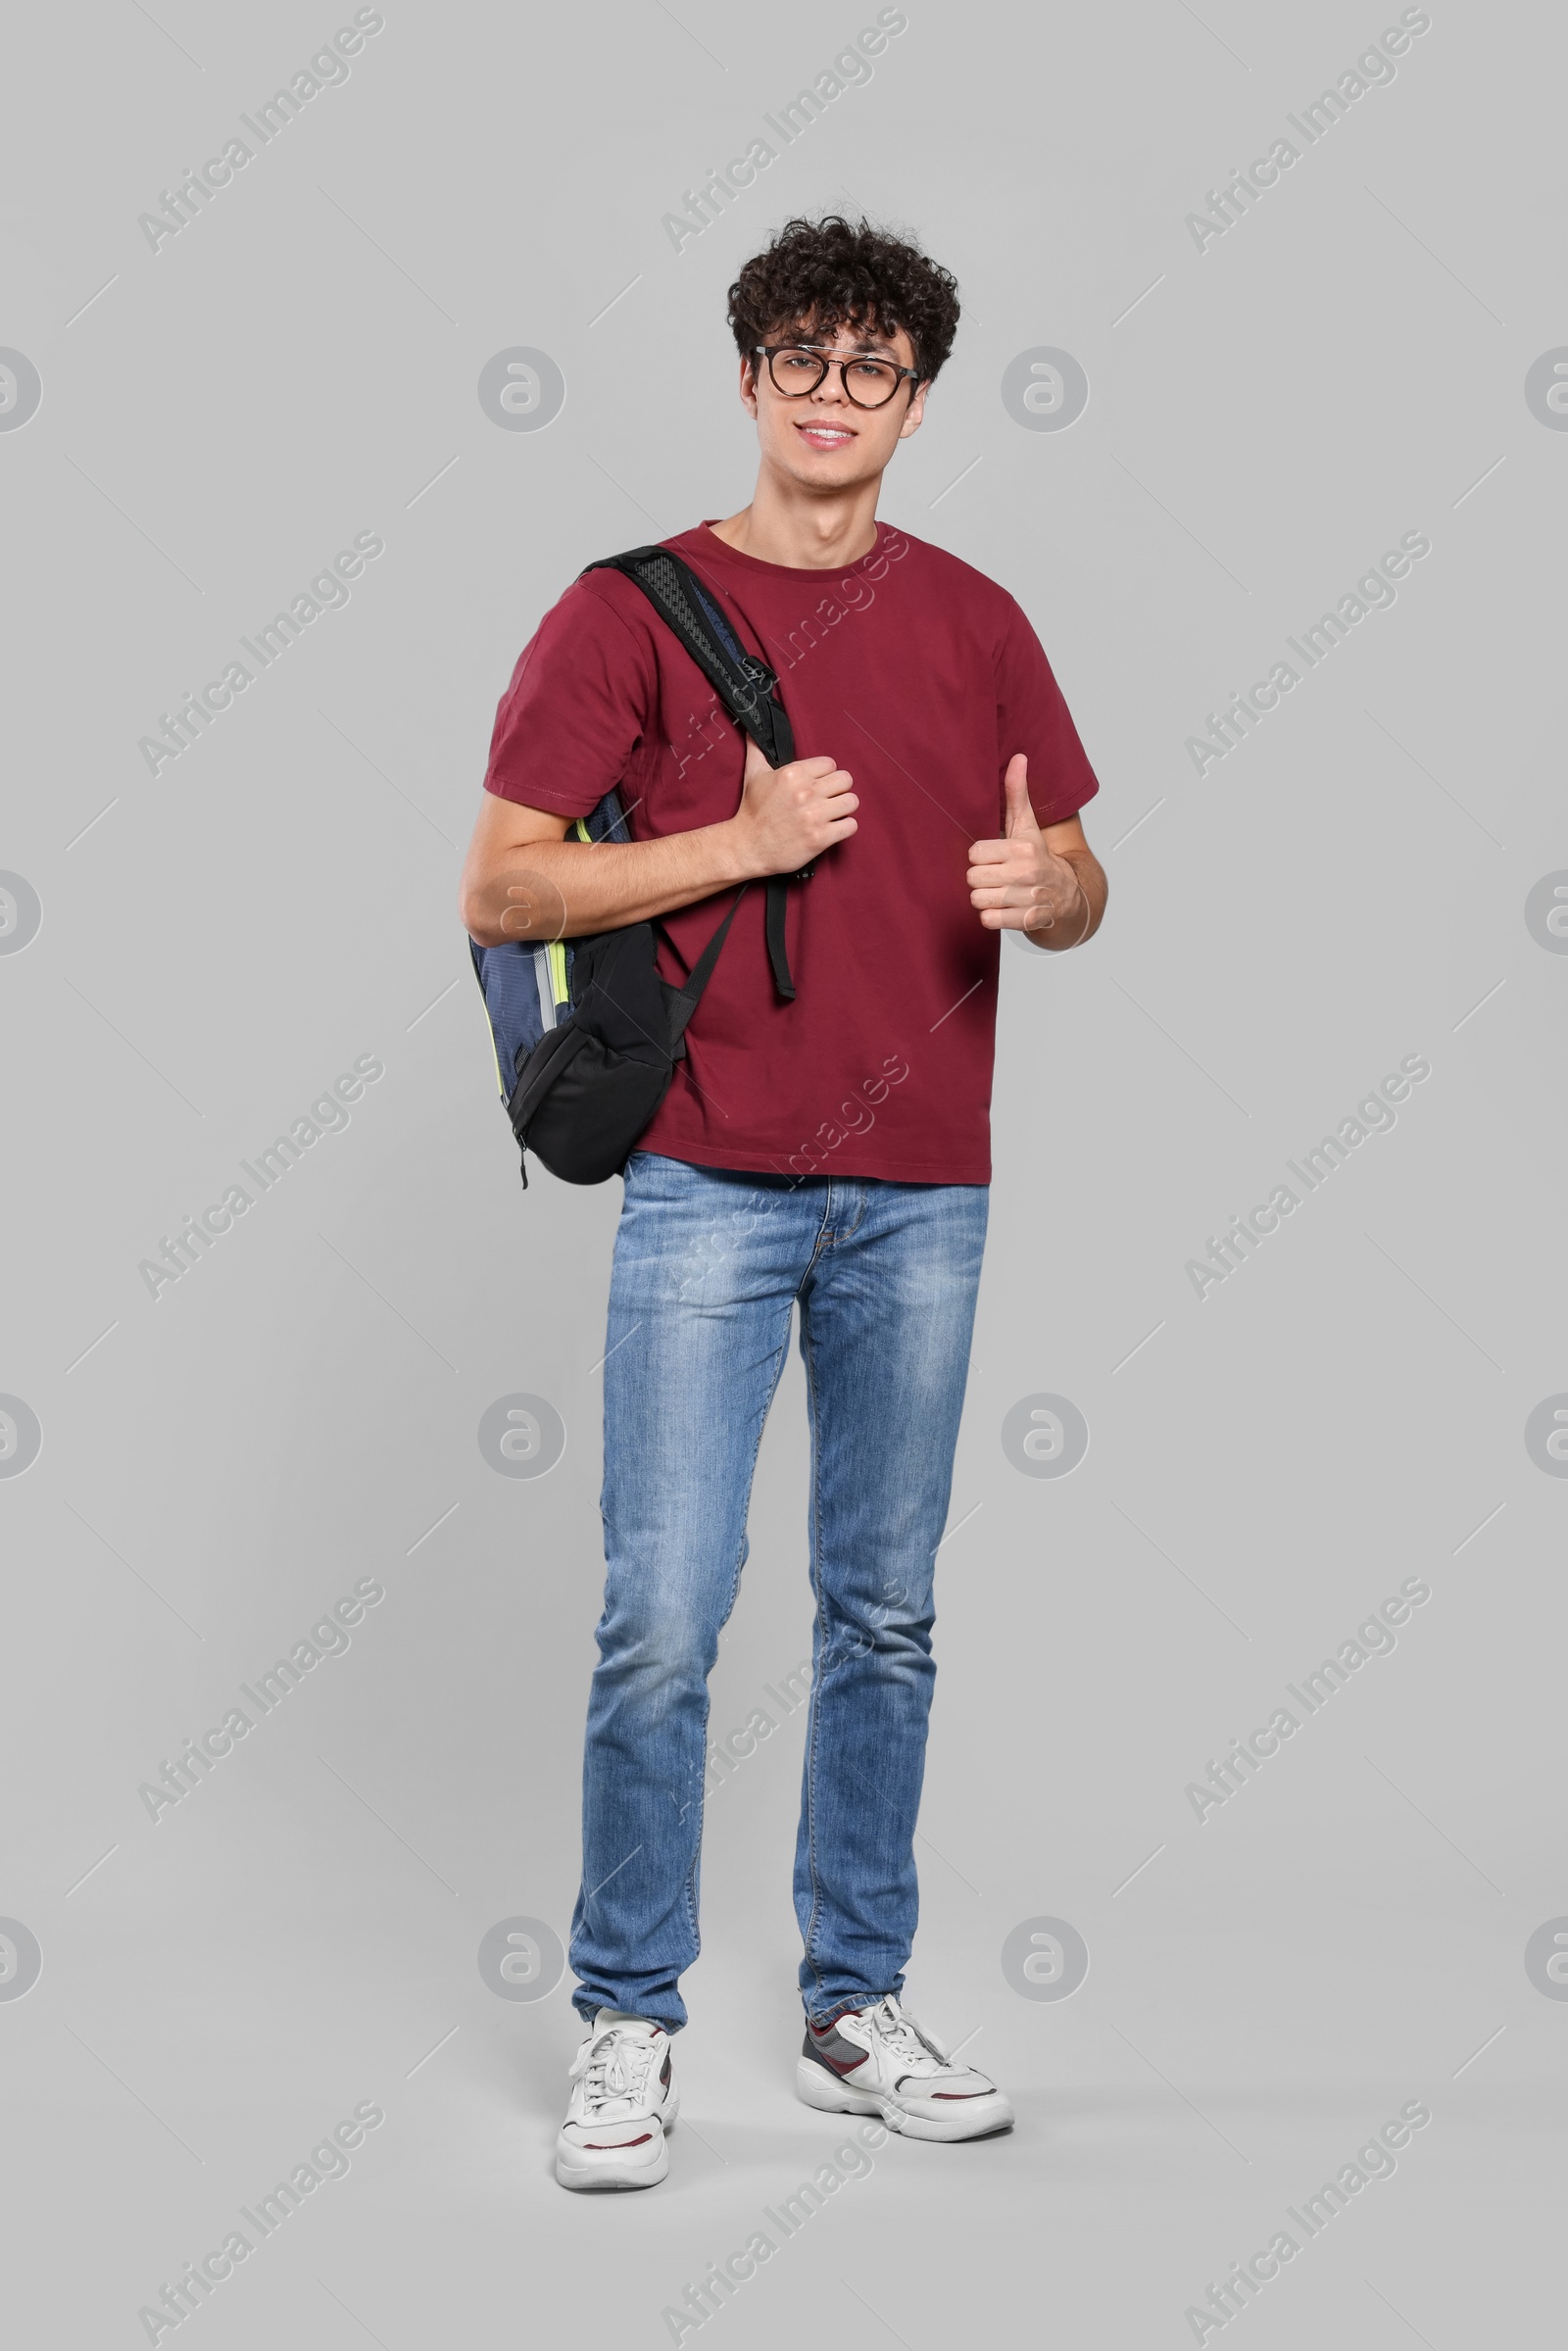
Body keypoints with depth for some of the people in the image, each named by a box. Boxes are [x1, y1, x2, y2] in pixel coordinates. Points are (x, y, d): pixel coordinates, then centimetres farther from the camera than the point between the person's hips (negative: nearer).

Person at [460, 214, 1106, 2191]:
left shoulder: (973, 621, 11)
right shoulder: (631, 611, 0)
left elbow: (1076, 890, 15)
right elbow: (497, 891, -5)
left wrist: (1045, 883, -9)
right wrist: (741, 842, -15)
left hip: (922, 1189, 4)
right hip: (711, 1180, -3)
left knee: (884, 1613, 10)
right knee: (663, 1616, -5)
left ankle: (855, 2008, 22)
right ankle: (628, 2026, 9)